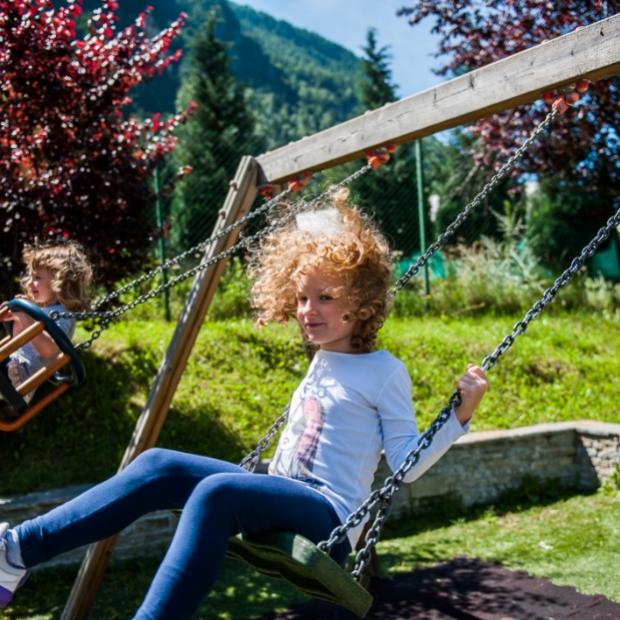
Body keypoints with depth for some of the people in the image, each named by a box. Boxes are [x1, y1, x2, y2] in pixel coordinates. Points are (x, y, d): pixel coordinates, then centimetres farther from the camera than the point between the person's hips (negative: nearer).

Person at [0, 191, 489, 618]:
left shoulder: (384, 372, -4)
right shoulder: (322, 361, 18)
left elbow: (406, 462, -7)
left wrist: (460, 415, -16)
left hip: (330, 519, -7)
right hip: (285, 499, 8)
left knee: (216, 492, -35)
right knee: (161, 466, -12)